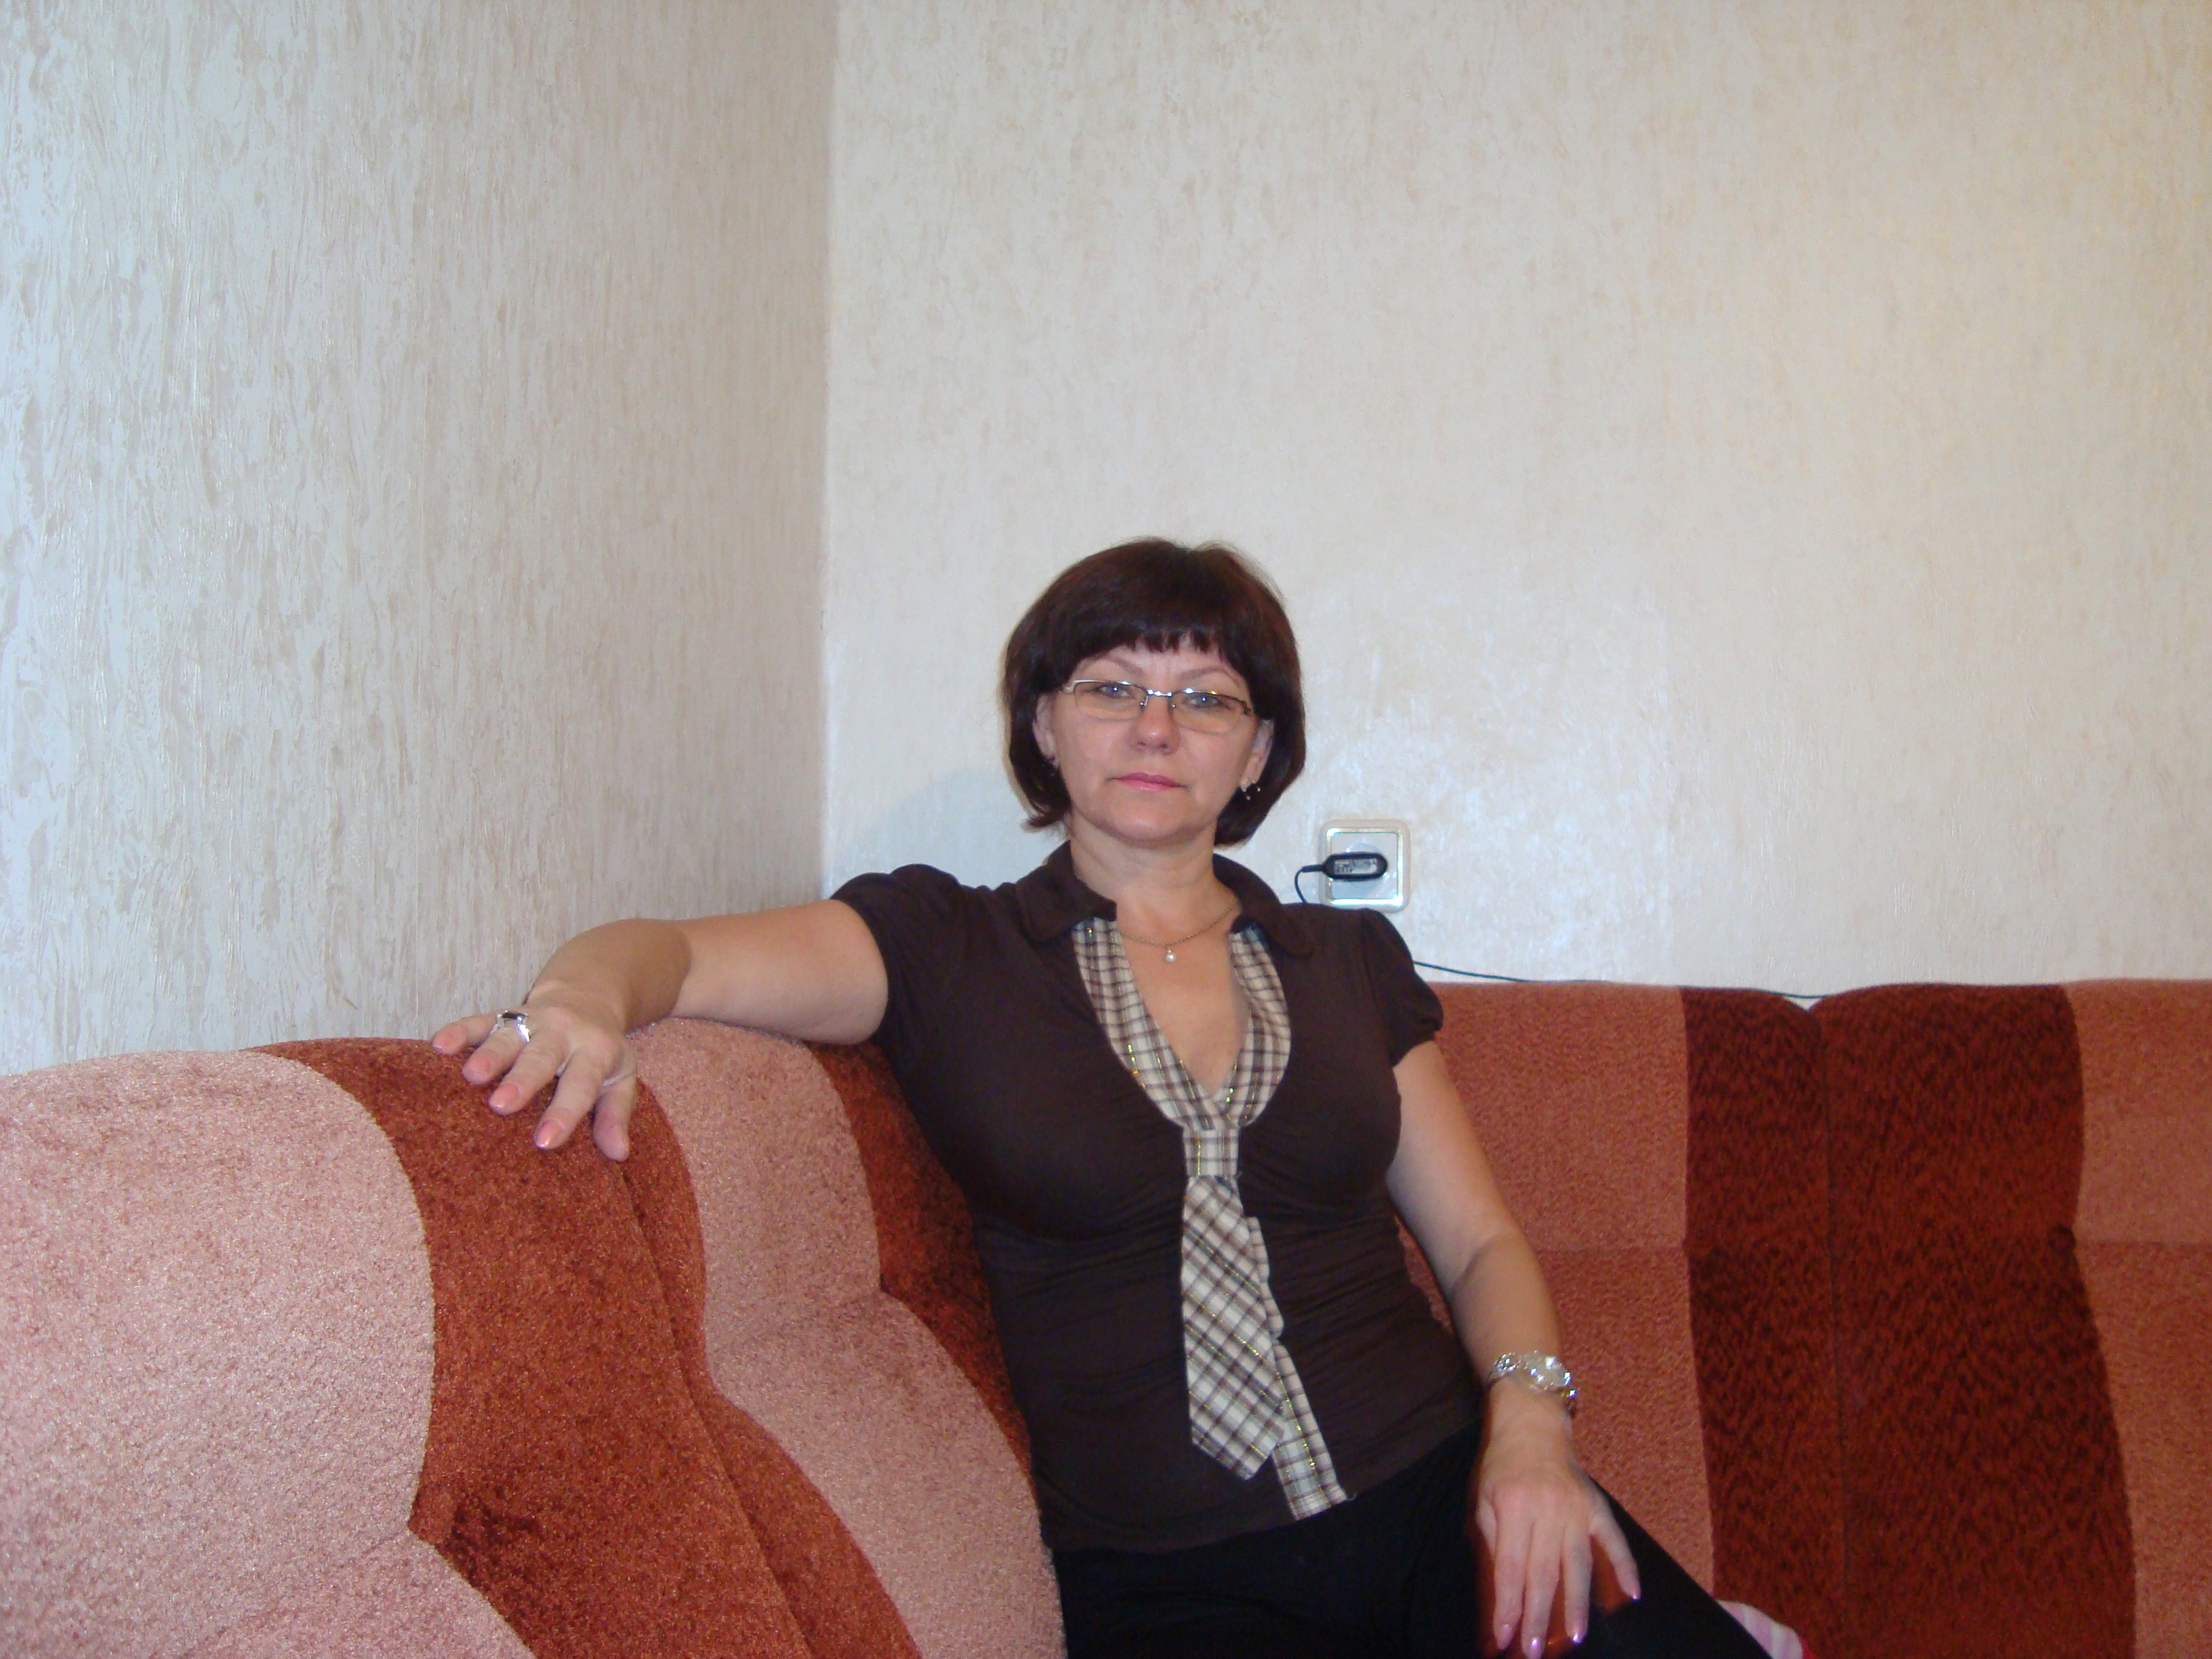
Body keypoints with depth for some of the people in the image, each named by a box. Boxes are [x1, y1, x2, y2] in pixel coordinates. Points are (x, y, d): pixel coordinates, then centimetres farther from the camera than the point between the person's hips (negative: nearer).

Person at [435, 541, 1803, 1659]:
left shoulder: (1350, 962, 15)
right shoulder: (948, 950, 6)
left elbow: (1482, 1241, 15)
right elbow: (680, 952, -8)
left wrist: (1531, 1420, -4)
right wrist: (590, 995, -31)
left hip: (1442, 1511, 3)